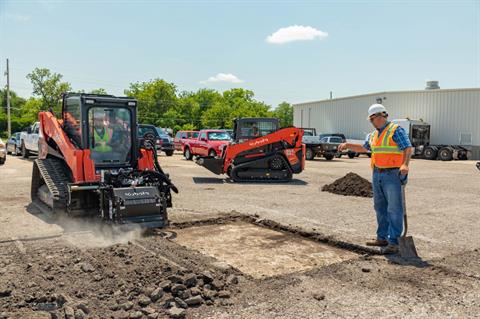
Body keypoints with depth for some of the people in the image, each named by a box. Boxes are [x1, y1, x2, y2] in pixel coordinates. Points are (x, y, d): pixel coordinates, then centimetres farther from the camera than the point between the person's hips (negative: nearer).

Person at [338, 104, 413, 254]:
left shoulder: (396, 130, -8)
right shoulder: (373, 135, 16)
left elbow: (408, 148, -17)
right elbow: (364, 148, 31)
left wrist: (405, 164, -33)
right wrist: (348, 145, 21)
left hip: (392, 175, -8)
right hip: (377, 174, 8)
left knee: (394, 209, -5)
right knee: (380, 207, 14)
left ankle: (394, 242, -3)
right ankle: (382, 237, 25)